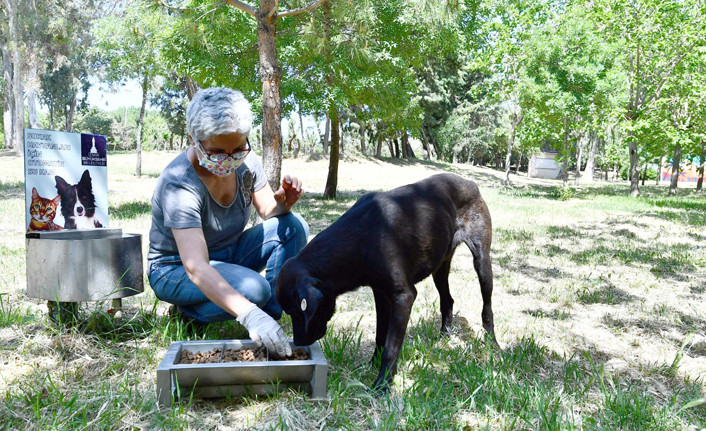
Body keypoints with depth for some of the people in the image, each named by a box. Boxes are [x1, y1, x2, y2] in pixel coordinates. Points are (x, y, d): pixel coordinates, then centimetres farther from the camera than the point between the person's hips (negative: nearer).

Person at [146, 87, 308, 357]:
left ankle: (272, 314, -10)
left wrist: (283, 202, -27)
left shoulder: (245, 160, -12)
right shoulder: (180, 185, -32)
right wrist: (249, 315, -55)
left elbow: (269, 212, -1)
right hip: (176, 268, -6)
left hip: (227, 254, 6)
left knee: (293, 226, -16)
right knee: (253, 288, -34)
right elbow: (196, 268, -42)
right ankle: (186, 310, -6)